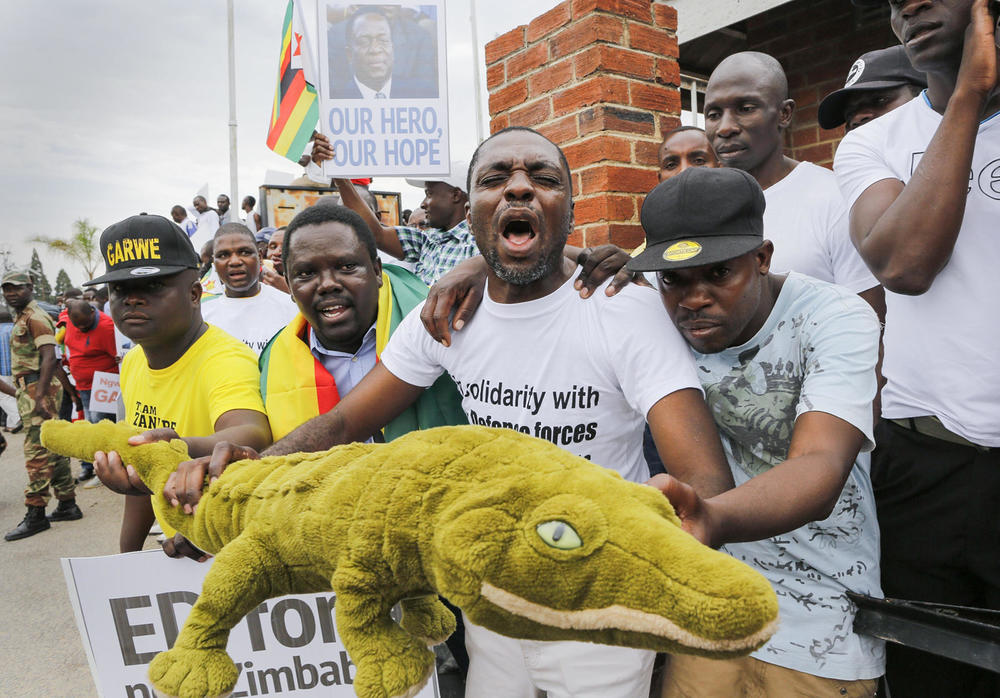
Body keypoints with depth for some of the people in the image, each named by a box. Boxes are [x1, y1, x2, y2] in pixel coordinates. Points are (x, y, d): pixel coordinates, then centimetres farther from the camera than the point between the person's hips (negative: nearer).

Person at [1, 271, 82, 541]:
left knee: (37, 452, -8)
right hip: (29, 390, 10)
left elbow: (49, 358, -20)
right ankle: (67, 505, 17)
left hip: (38, 388, -10)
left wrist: (39, 397, -26)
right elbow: (51, 360, 23)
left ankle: (35, 514, -5)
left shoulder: (35, 318, -10)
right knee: (53, 450, 11)